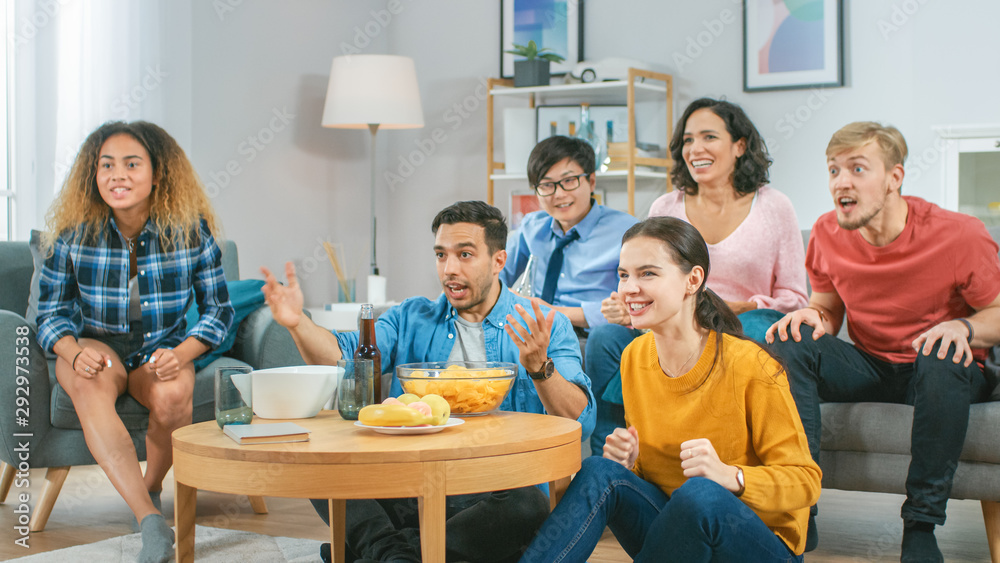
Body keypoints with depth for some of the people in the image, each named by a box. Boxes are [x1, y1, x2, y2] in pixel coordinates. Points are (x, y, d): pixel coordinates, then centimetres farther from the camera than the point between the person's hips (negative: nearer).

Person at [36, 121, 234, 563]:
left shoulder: (191, 231, -8)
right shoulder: (73, 233, -7)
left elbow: (218, 309, -1)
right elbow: (51, 312, 1)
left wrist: (181, 355, -20)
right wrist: (75, 352, -22)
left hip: (162, 351, 0)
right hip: (95, 345, 0)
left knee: (172, 396, -35)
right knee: (90, 385, -36)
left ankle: (151, 485, 0)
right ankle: (151, 522, -44)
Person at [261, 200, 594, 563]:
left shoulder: (545, 328, 6)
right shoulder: (412, 319, 17)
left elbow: (581, 422, -7)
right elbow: (340, 358, 2)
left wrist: (539, 367, -24)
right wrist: (297, 323, -18)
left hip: (492, 492, -2)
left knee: (528, 506, -36)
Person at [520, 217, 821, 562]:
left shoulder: (750, 367, -17)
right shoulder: (634, 358, 2)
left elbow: (805, 481, -13)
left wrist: (729, 476, -31)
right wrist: (628, 462, -10)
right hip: (671, 525, 5)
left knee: (700, 494, -35)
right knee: (599, 472, -20)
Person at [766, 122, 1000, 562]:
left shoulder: (958, 235, -18)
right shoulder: (827, 234, -7)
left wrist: (964, 327, -30)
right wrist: (814, 316, -16)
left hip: (943, 375, -3)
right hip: (869, 368, 4)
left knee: (942, 354, -39)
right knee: (789, 343, -22)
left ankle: (922, 522, -26)